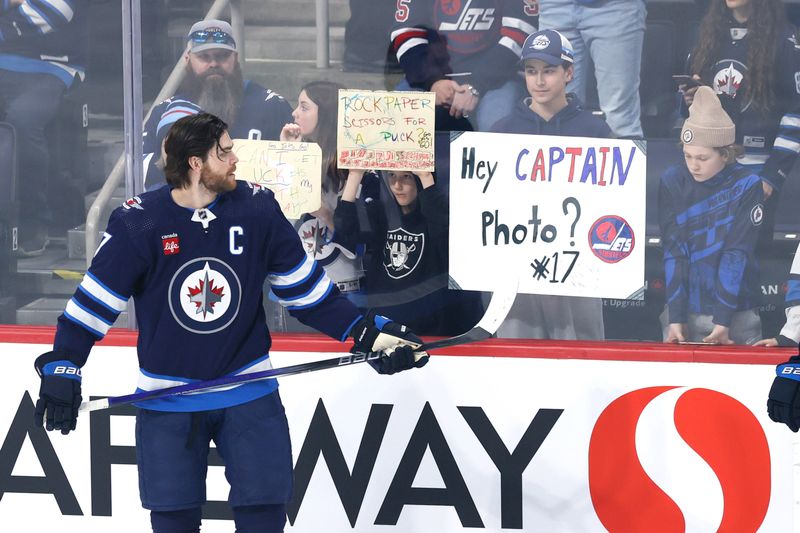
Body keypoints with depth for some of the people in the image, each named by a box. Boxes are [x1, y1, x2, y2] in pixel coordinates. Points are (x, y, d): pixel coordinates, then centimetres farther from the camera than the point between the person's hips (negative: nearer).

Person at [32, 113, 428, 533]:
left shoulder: (257, 209, -6)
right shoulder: (138, 223, -13)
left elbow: (306, 288, 2)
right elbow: (92, 301, -7)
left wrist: (370, 334, -4)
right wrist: (61, 370, -14)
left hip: (248, 392, 1)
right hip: (167, 400, -1)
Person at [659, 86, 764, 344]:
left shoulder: (747, 186, -7)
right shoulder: (672, 182, -2)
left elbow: (737, 254, -11)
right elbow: (673, 253, -5)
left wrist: (723, 321, -17)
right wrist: (675, 319, -11)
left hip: (736, 315, -2)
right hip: (684, 310, 2)